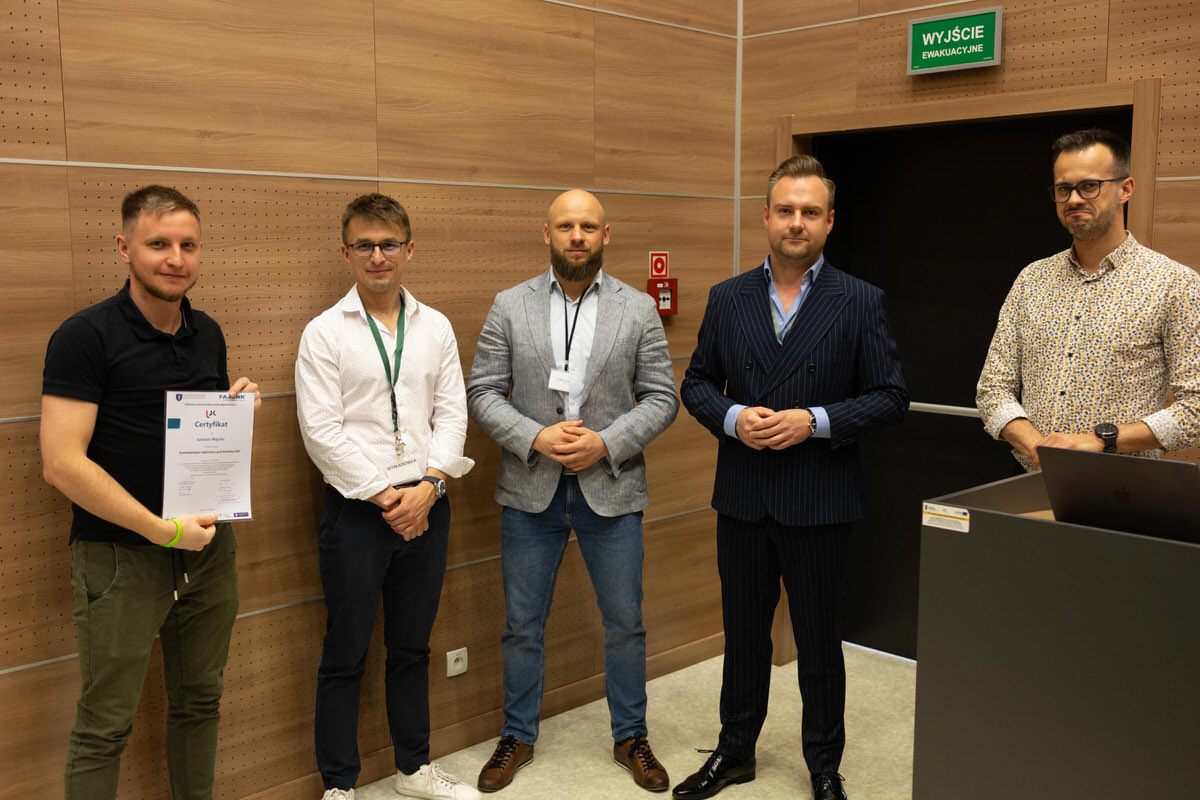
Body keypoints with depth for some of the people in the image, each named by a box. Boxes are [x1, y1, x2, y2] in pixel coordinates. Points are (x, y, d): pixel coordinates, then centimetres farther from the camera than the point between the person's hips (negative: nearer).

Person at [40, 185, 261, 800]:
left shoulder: (207, 334, 8)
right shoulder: (84, 337, -12)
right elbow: (62, 463, -18)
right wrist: (163, 530, -19)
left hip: (208, 546, 6)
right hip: (120, 555, -6)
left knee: (199, 701, 18)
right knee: (104, 729, 4)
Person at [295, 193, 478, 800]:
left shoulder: (435, 327, 8)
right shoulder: (325, 333, -4)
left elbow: (452, 413, 4)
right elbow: (322, 431, -9)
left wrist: (429, 486, -9)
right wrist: (383, 496, -12)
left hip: (424, 507, 4)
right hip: (355, 511, -3)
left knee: (412, 648, 16)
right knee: (344, 657, 6)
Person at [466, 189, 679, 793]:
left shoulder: (638, 309, 1)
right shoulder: (510, 306, 1)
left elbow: (661, 398, -1)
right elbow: (483, 394, -2)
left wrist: (605, 443, -15)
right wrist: (537, 437, -16)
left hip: (611, 489, 0)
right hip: (530, 489, 0)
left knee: (625, 624, 10)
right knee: (523, 624, 12)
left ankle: (631, 737, 30)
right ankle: (518, 736, 31)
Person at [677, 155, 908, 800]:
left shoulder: (859, 302, -3)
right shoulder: (727, 298, 4)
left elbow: (890, 396, -3)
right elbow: (697, 383, 9)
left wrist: (815, 421, -16)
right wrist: (732, 417, -11)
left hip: (819, 502, -2)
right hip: (741, 499, 3)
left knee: (819, 642, 11)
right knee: (743, 634, 16)